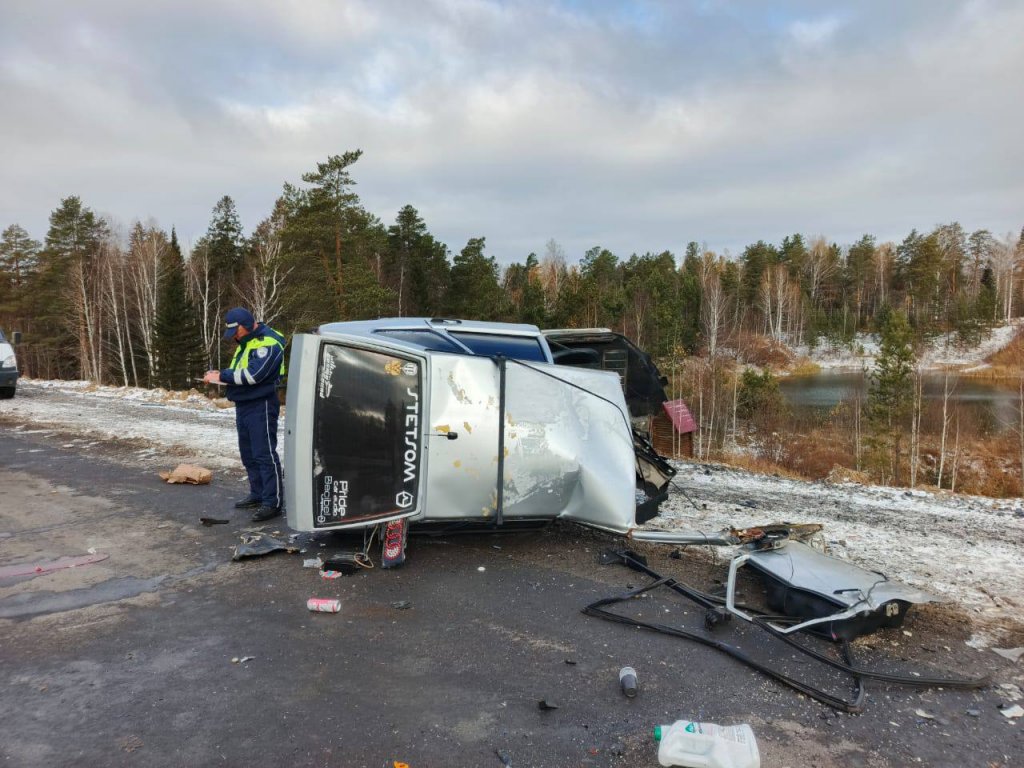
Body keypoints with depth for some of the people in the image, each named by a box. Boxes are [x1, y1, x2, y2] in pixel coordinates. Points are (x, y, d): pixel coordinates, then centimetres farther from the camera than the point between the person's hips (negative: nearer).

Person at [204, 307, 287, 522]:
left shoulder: (268, 343, -16)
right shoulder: (246, 342, 16)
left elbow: (252, 374, -24)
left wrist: (222, 376, -18)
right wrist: (219, 375, 3)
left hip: (261, 406, -10)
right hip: (243, 406, 10)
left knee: (265, 454, -9)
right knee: (248, 454, 15)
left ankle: (272, 502, -6)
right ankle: (258, 494, 25)